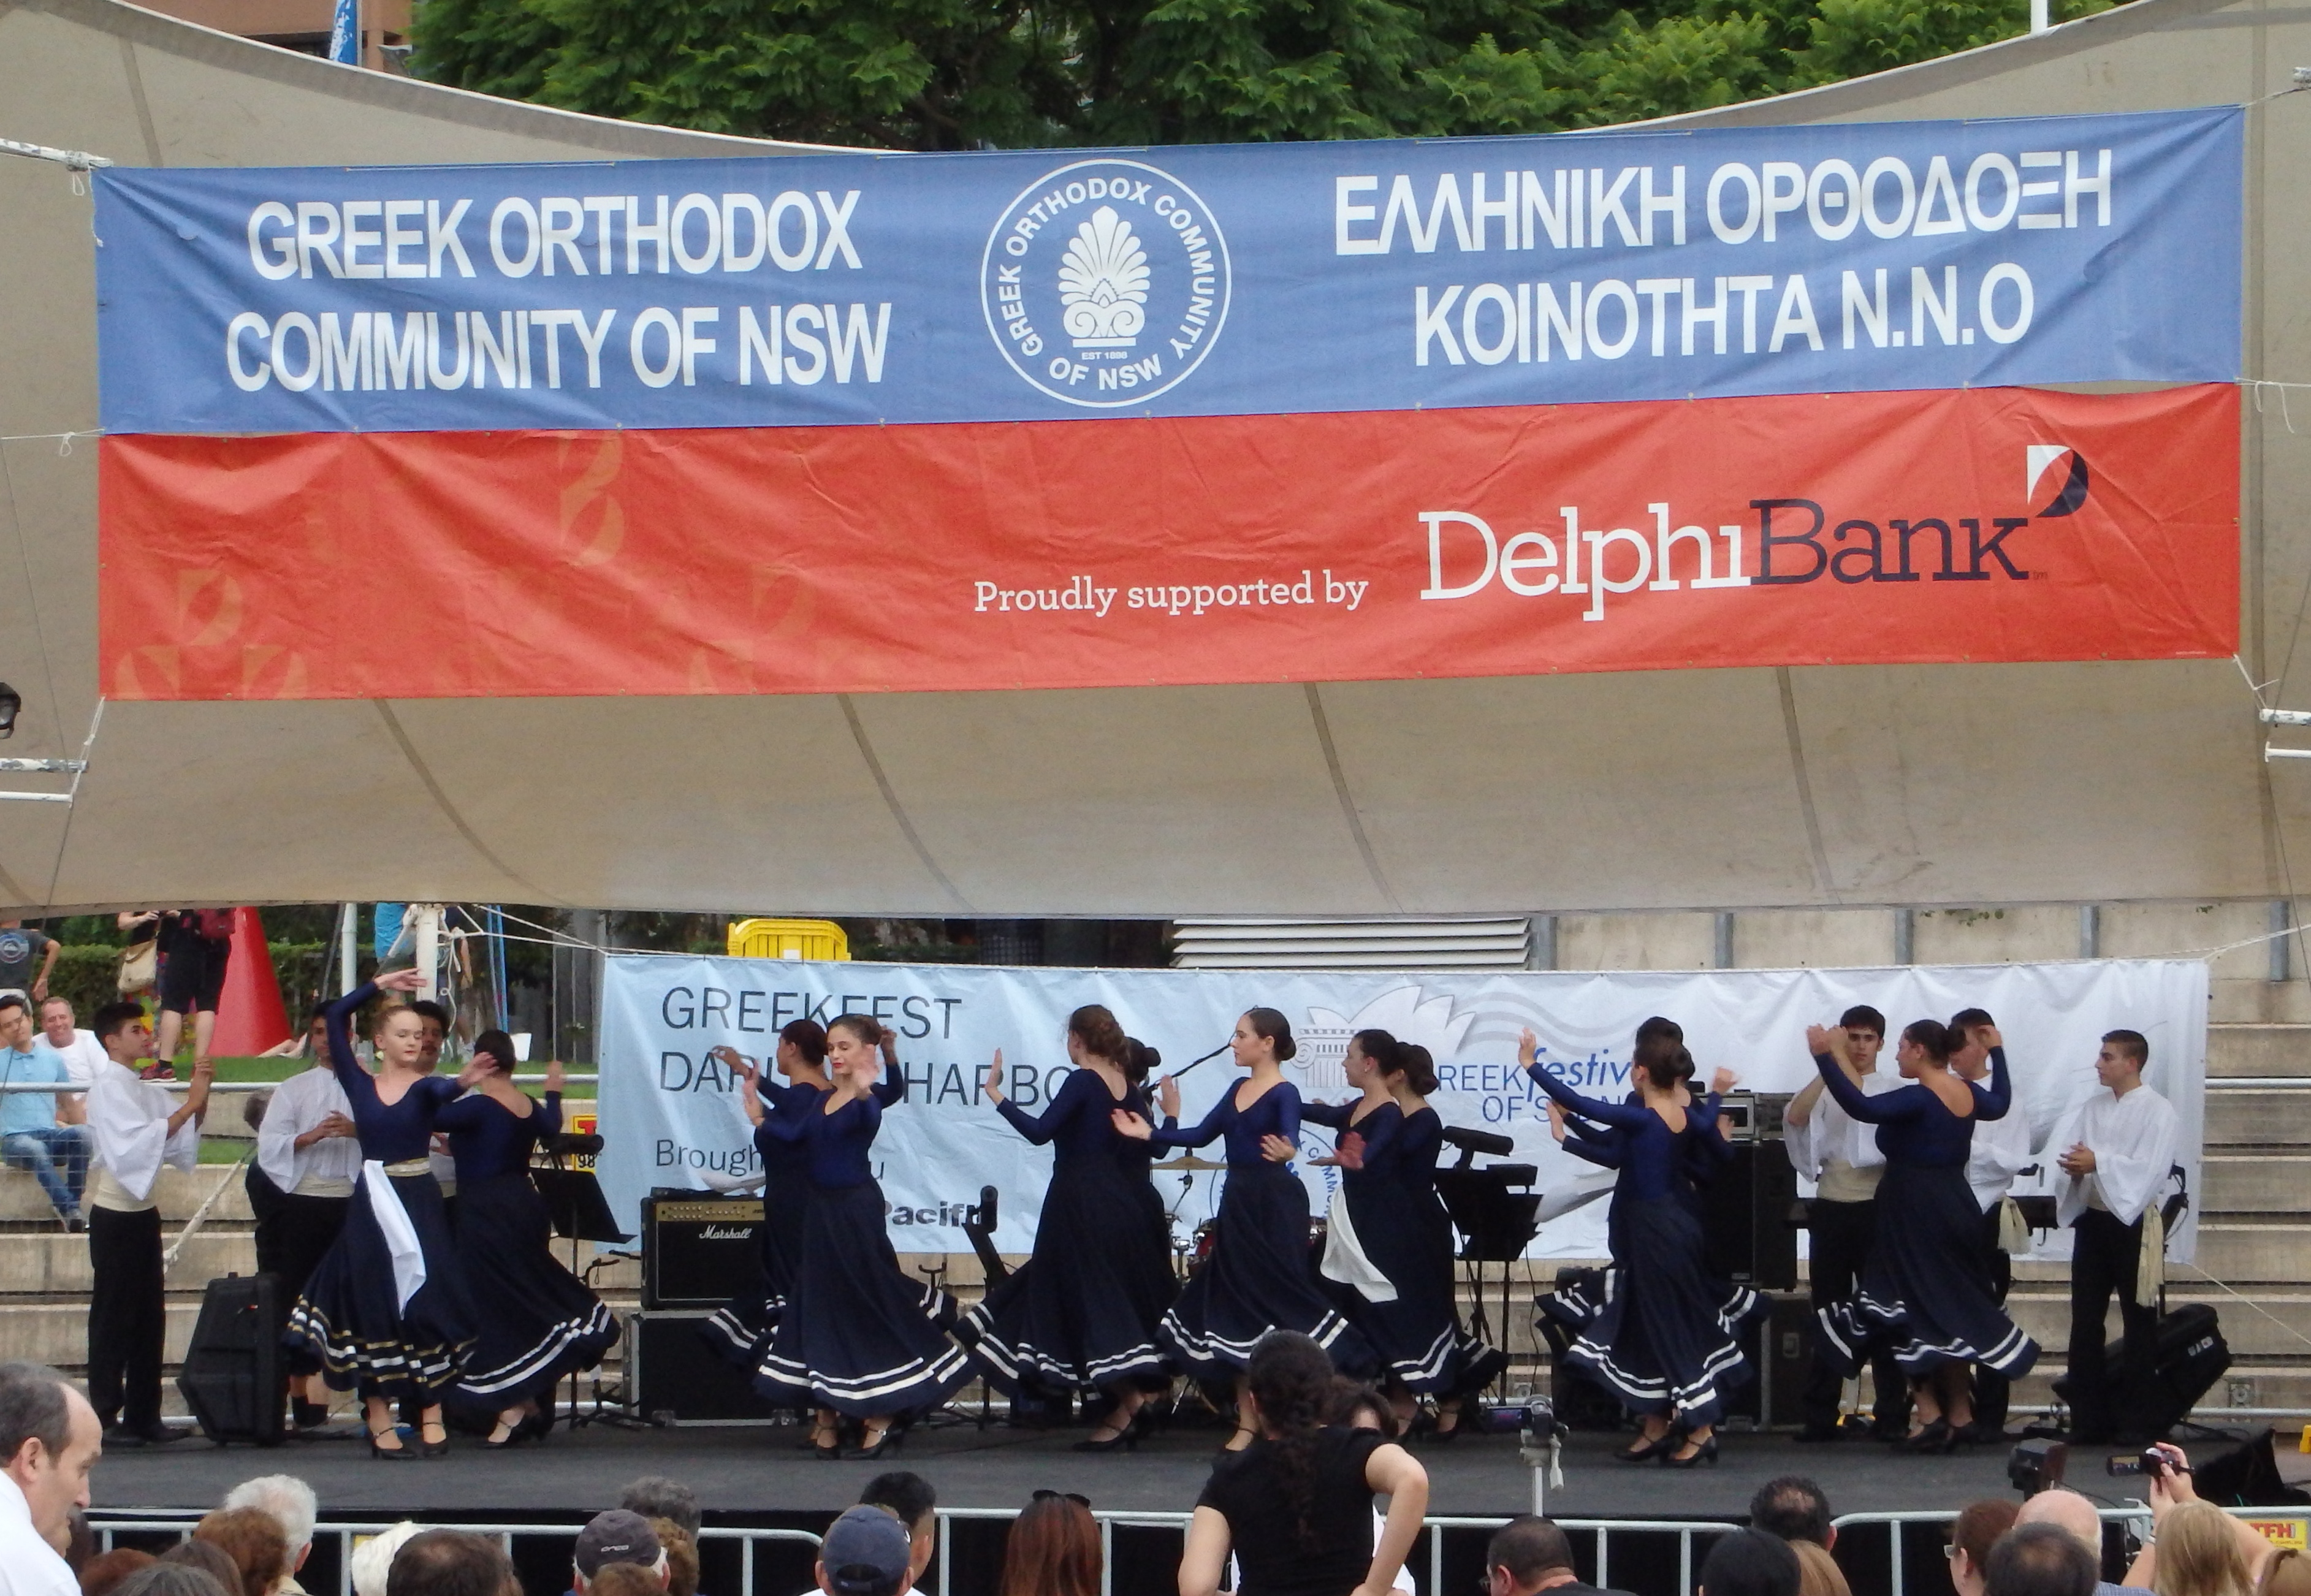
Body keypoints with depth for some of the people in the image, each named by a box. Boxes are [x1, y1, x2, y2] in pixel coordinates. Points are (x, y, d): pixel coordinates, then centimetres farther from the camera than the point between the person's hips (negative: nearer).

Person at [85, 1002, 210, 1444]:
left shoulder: (146, 1089, 13)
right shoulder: (107, 1088, -11)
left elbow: (184, 1139, 8)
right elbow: (136, 1142, -24)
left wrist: (199, 1100, -7)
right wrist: (189, 1105, -26)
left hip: (144, 1212, 8)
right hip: (114, 1214, -8)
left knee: (150, 1316, 9)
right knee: (112, 1318, -5)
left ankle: (144, 1414, 14)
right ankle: (105, 1418, -2)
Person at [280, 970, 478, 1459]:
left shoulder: (426, 1087, 1)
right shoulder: (359, 1084, 6)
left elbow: (442, 1090, -24)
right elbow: (336, 1018, 5)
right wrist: (378, 986, 4)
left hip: (419, 1204, -1)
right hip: (372, 1206, 1)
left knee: (426, 1302, -4)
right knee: (375, 1306, 1)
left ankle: (431, 1419, -1)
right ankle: (380, 1423, 3)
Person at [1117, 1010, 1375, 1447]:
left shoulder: (1284, 1094, -10)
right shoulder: (1238, 1089, 14)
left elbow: (1290, 1139, -25)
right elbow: (1201, 1136, 15)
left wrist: (1287, 1152, -48)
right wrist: (1150, 1133, 9)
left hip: (1274, 1208, -8)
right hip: (1237, 1205, 8)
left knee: (1277, 1300, -7)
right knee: (1236, 1310, 7)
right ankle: (1248, 1423, 11)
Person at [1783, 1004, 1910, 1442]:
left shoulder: (1893, 1089, 4)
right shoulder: (1827, 1089, 10)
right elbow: (1795, 1116, -9)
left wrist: (1841, 1062, -24)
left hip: (1875, 1206, -3)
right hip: (1831, 1208, 3)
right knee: (1827, 1309, 6)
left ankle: (1891, 1415, 2)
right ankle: (1820, 1416, 10)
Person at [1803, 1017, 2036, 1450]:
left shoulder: (1919, 1099, -18)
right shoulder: (1968, 1093, 6)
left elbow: (1862, 1108, -31)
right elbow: (1999, 1104, 29)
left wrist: (1826, 1058, -33)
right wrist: (1998, 1052, 39)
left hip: (1916, 1214, -8)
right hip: (1957, 1210, 8)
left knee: (1914, 1310, -1)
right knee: (1954, 1309, 16)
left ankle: (1931, 1417, -5)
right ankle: (1959, 1413, 21)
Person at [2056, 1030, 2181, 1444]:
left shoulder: (2157, 1111, -6)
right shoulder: (2094, 1107, 13)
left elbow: (2151, 1171, -15)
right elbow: (2084, 1161, 13)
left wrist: (2099, 1162, -21)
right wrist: (2075, 1168, -10)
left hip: (2133, 1223, -6)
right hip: (2093, 1219, 6)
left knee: (2139, 1322, 1)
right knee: (2085, 1320, 4)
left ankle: (2136, 1418, 6)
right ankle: (2088, 1418, 9)